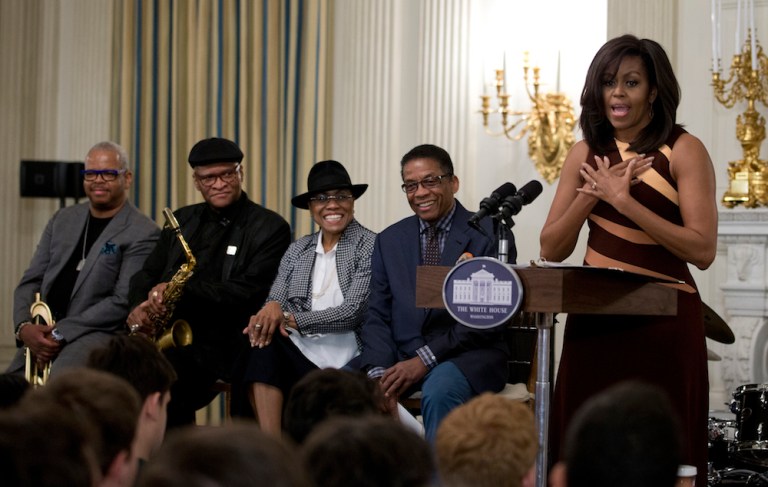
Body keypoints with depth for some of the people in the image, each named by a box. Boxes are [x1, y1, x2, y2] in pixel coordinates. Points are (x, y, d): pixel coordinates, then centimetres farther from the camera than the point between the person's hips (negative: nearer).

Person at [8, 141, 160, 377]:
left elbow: (123, 302, -10)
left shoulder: (143, 233, -2)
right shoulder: (63, 219, 18)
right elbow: (30, 281, 15)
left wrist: (61, 333, -16)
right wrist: (24, 326, -6)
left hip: (99, 332, -6)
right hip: (42, 334, 6)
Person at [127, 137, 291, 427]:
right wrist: (140, 306, -5)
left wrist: (183, 288, -18)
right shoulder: (183, 220, 20)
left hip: (220, 342, -5)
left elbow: (247, 293, -10)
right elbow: (148, 274, 19)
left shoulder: (270, 228, 0)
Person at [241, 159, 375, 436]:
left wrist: (289, 318, -17)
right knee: (265, 342, -28)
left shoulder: (370, 247, -1)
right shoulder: (297, 251, 16)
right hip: (299, 352, 4)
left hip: (345, 362, -4)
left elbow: (352, 312, -11)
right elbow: (275, 302, 9)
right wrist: (272, 310, -18)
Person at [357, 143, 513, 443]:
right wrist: (379, 372, -12)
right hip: (399, 354, 4)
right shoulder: (389, 240, 15)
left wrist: (425, 360, -16)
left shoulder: (489, 235, 0)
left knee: (439, 391, -37)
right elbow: (377, 315, 9)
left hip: (467, 354, -4)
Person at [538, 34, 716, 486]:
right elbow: (552, 250, 6)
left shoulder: (683, 150, -5)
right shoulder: (587, 154, 9)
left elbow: (703, 250, -15)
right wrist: (594, 193, -9)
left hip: (663, 321, -4)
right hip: (595, 318, 4)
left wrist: (622, 199, -18)